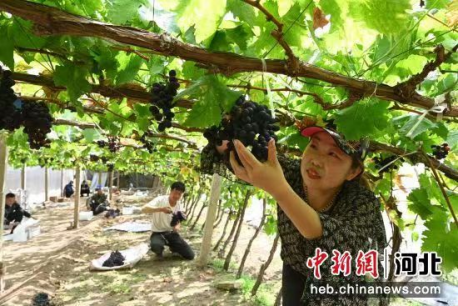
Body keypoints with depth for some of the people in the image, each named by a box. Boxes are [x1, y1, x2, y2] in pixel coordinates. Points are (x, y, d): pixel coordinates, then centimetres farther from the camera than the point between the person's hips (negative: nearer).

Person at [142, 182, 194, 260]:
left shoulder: (178, 205, -1)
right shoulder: (160, 200, -18)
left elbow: (177, 221, 8)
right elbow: (144, 209, -33)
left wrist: (177, 227, -16)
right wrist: (161, 209, -45)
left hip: (171, 233, 4)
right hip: (158, 233, -4)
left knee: (190, 255, -6)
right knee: (156, 246, -40)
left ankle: (173, 247, 25)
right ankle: (159, 251, 0)